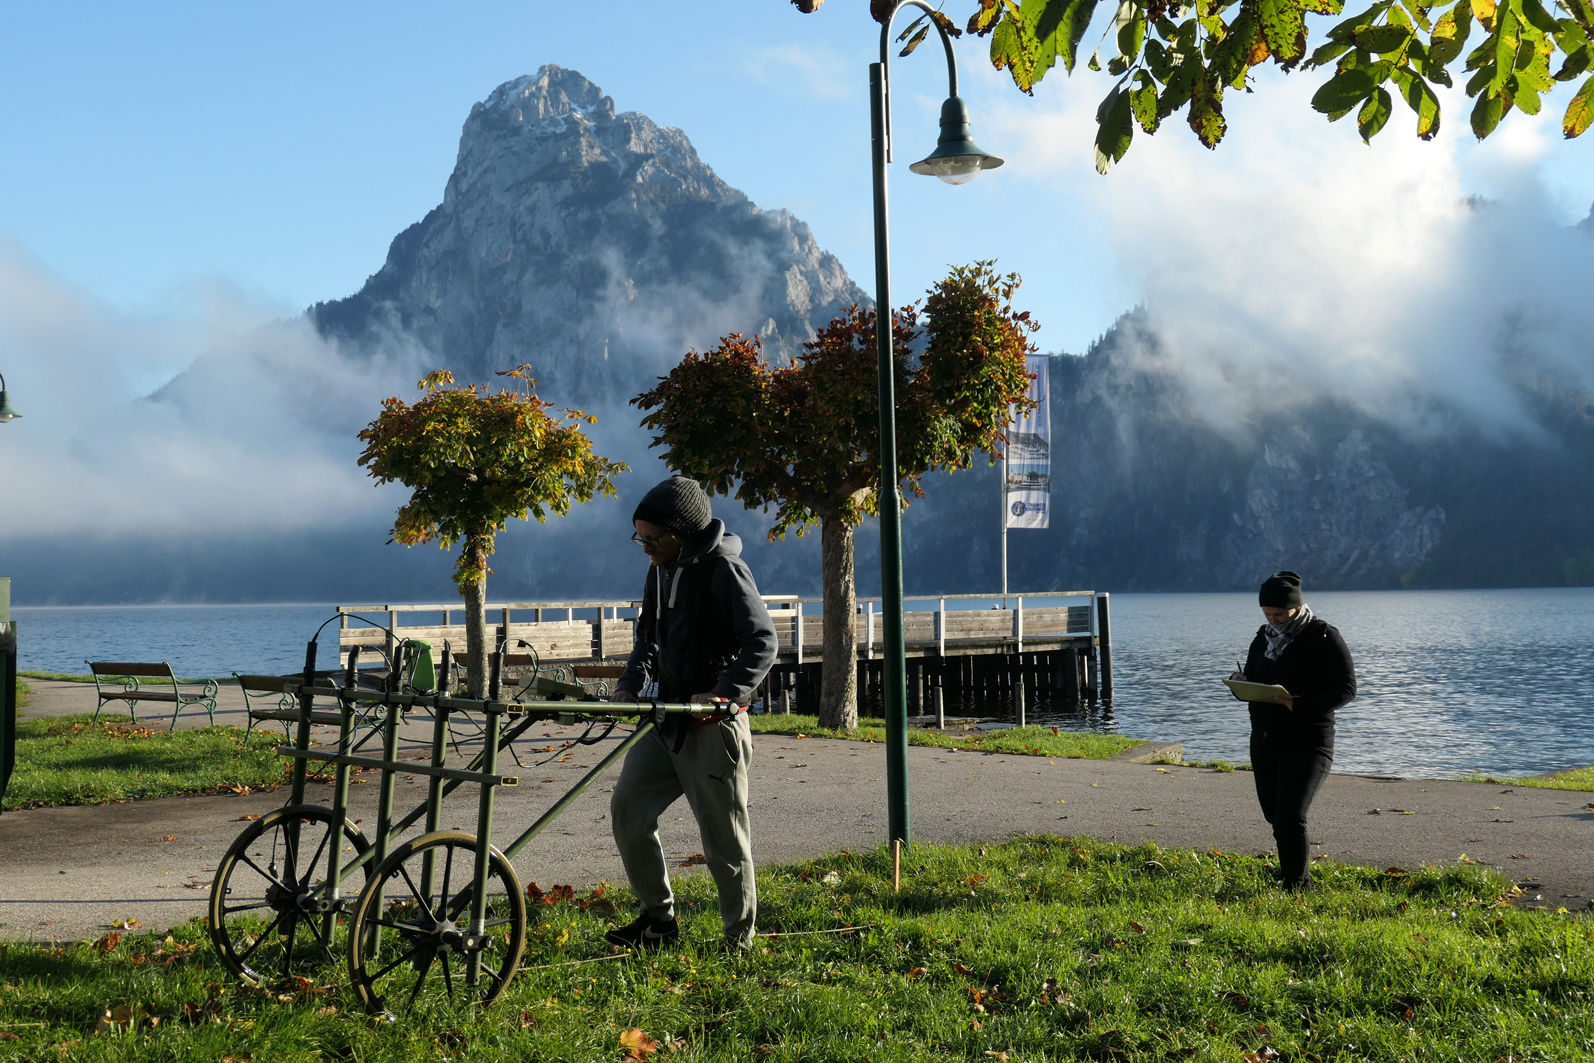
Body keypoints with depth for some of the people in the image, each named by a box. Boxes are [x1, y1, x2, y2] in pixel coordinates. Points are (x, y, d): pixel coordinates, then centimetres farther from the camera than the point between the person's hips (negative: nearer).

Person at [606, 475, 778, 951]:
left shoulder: (724, 569, -14)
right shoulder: (662, 571, 11)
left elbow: (763, 641, -19)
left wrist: (723, 693, -29)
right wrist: (630, 683, 6)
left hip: (713, 724, -8)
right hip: (667, 717, 8)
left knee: (722, 833, -1)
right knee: (627, 808, 5)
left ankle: (740, 938, 15)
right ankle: (658, 918, 19)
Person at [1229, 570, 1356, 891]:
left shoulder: (1324, 637, -9)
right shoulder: (1264, 637, 11)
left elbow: (1346, 688, -14)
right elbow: (1253, 680, 20)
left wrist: (1300, 705, -28)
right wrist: (1240, 683, -6)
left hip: (1308, 742, -7)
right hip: (1265, 741, 7)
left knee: (1290, 818, -15)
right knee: (1274, 816, 12)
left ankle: (1295, 886, 2)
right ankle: (1302, 881, 31)